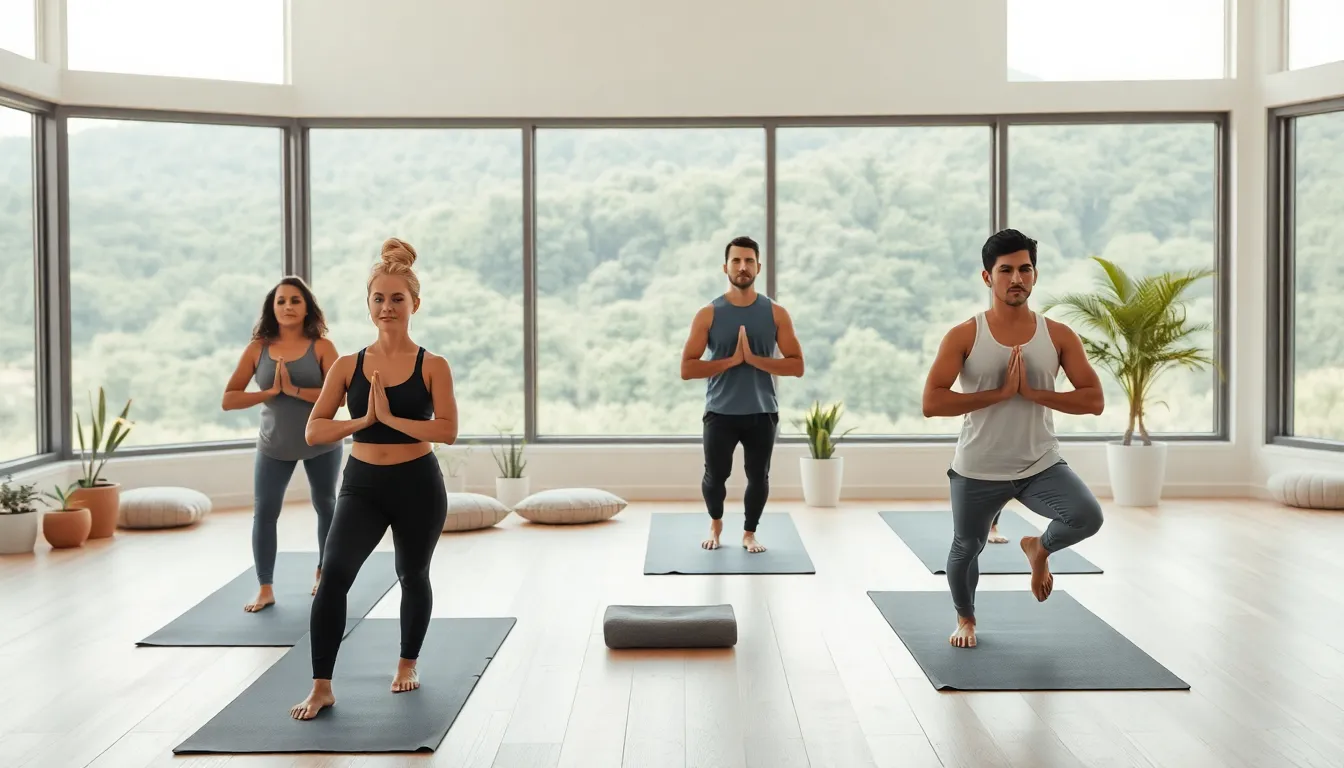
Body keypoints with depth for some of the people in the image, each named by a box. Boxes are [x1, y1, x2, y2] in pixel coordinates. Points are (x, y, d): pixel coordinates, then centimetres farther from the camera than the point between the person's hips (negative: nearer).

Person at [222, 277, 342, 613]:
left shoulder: (321, 346, -10)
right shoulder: (258, 349, -5)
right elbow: (228, 399, -8)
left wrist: (294, 389, -26)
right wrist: (270, 392, -20)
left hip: (321, 443, 0)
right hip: (274, 446, 1)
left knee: (325, 506, 15)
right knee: (263, 512, -7)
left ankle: (323, 573, 36)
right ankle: (265, 588, 2)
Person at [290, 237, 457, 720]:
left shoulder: (432, 367, -6)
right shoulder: (347, 366, 0)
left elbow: (447, 431, -17)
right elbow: (314, 431, -3)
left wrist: (390, 417, -22)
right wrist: (362, 420, -17)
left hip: (417, 485, -1)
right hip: (361, 484, 1)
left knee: (412, 576, 17)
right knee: (334, 575, -17)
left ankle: (408, 663, 42)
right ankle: (321, 687, -8)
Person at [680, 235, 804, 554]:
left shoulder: (776, 314, -1)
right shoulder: (708, 315, -4)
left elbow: (797, 365, -6)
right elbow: (687, 369, -8)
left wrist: (754, 359, -17)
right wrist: (731, 360, -17)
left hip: (762, 413, 1)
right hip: (720, 412, -1)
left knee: (758, 477, 7)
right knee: (715, 476, 4)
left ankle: (749, 533, 30)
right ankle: (715, 524, 34)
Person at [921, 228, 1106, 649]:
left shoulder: (1059, 335, -4)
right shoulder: (964, 336, -10)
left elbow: (1094, 400, -7)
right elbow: (932, 403, -18)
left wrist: (1032, 392, -19)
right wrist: (1000, 392, -22)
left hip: (1042, 465, 1)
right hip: (978, 470, -1)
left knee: (1088, 517, -23)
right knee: (965, 550, 13)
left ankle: (1039, 548, 13)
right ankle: (966, 619, 46)